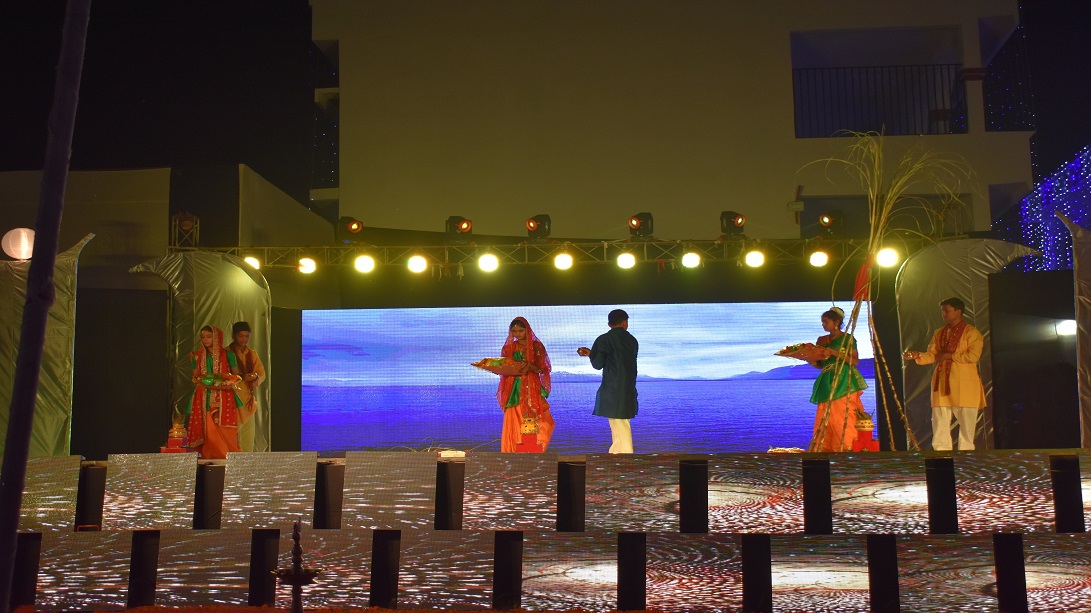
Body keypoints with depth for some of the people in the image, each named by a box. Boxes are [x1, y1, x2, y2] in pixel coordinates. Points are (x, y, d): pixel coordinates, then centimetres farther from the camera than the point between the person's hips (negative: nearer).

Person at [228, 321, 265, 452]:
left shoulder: (252, 354, 15)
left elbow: (262, 374, 10)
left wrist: (255, 377, -13)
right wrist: (241, 377, -22)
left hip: (248, 399, 5)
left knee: (248, 436, 4)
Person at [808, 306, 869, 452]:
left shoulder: (847, 338, 0)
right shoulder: (822, 340, 15)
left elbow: (855, 361, -9)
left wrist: (834, 353, -16)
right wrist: (811, 361, -6)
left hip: (844, 384, -5)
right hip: (827, 385, 5)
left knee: (844, 418, -10)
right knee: (825, 419, -1)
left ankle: (847, 448, -5)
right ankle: (825, 448, 0)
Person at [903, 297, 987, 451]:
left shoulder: (971, 333, -3)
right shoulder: (939, 333, 15)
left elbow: (973, 356, -15)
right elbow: (931, 355, 6)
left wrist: (949, 356, -11)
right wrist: (917, 356, -13)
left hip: (964, 385, -5)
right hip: (942, 383, 5)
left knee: (966, 424, 1)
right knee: (940, 424, 4)